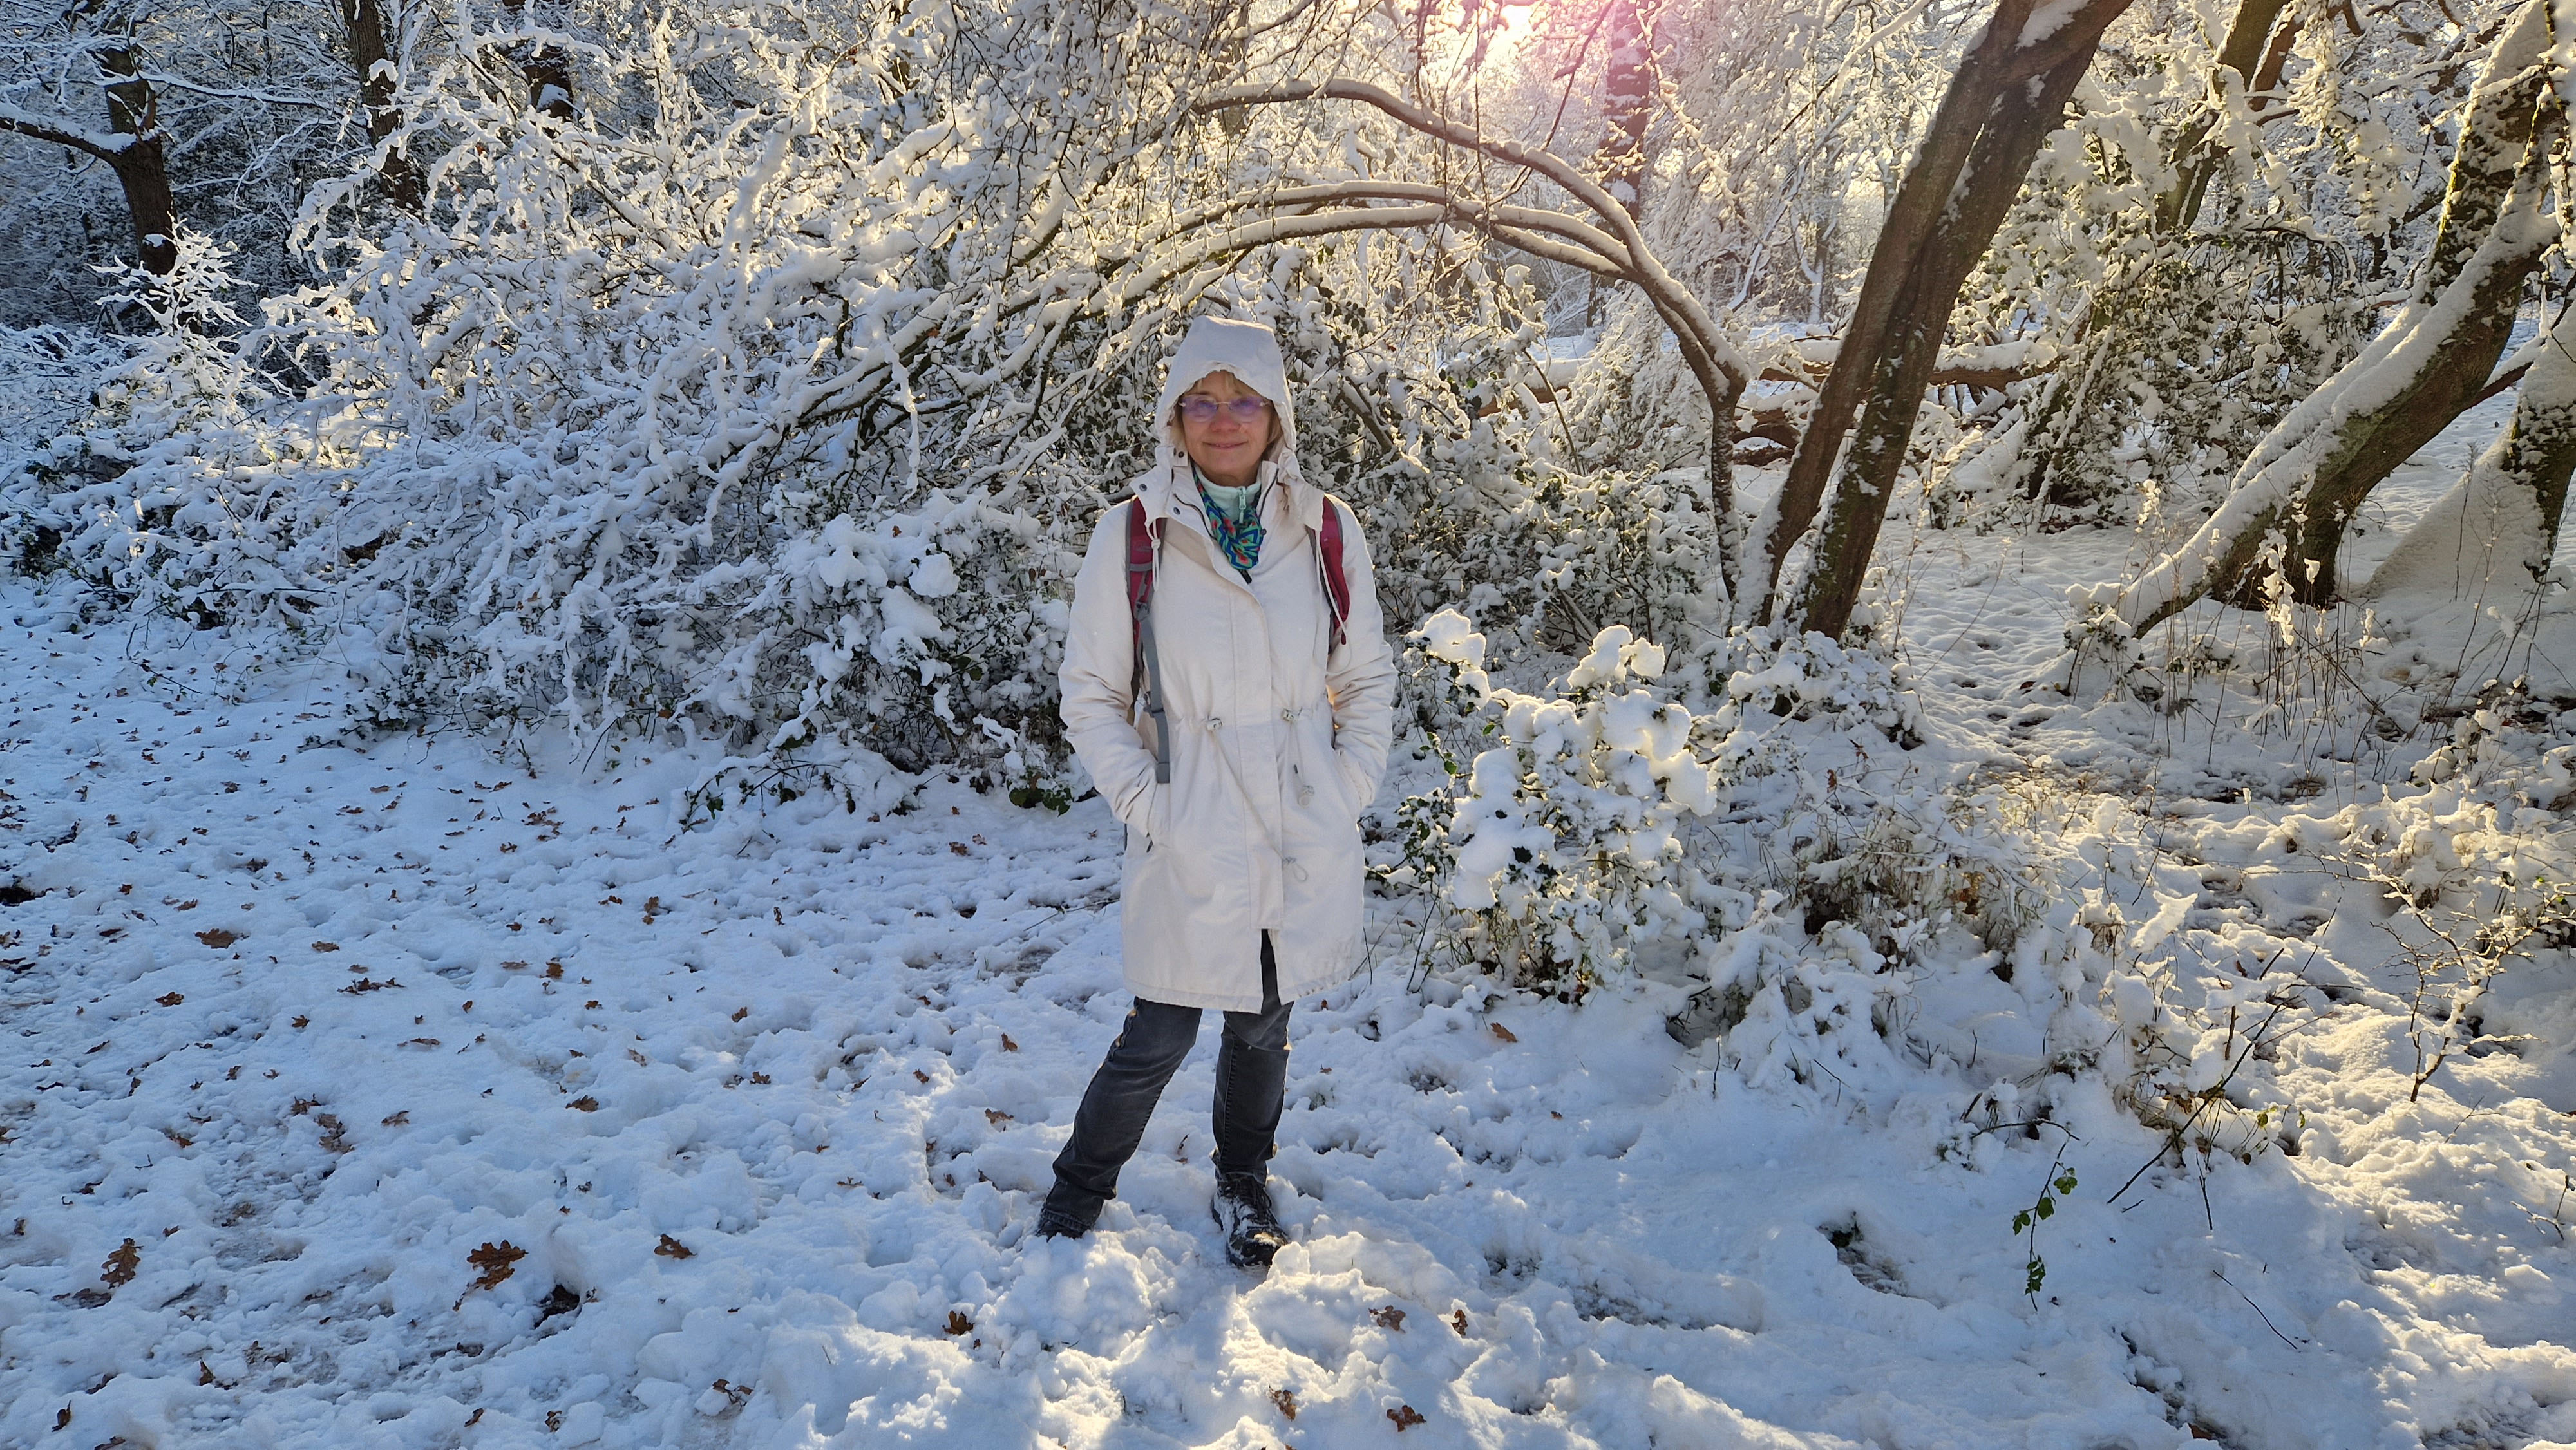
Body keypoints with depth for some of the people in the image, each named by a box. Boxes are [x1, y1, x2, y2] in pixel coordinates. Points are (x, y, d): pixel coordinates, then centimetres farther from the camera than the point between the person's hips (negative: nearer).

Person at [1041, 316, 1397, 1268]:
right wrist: (1146, 805, -9)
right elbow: (1091, 695, -1)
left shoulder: (1327, 533, 0)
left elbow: (1368, 680, 9)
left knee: (1263, 1027, 17)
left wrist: (1346, 793, 0)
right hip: (1191, 844, -2)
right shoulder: (1133, 535, -6)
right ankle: (1080, 1188, 32)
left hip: (1303, 842, 3)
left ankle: (1243, 1186, 42)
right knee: (1160, 1038, 5)